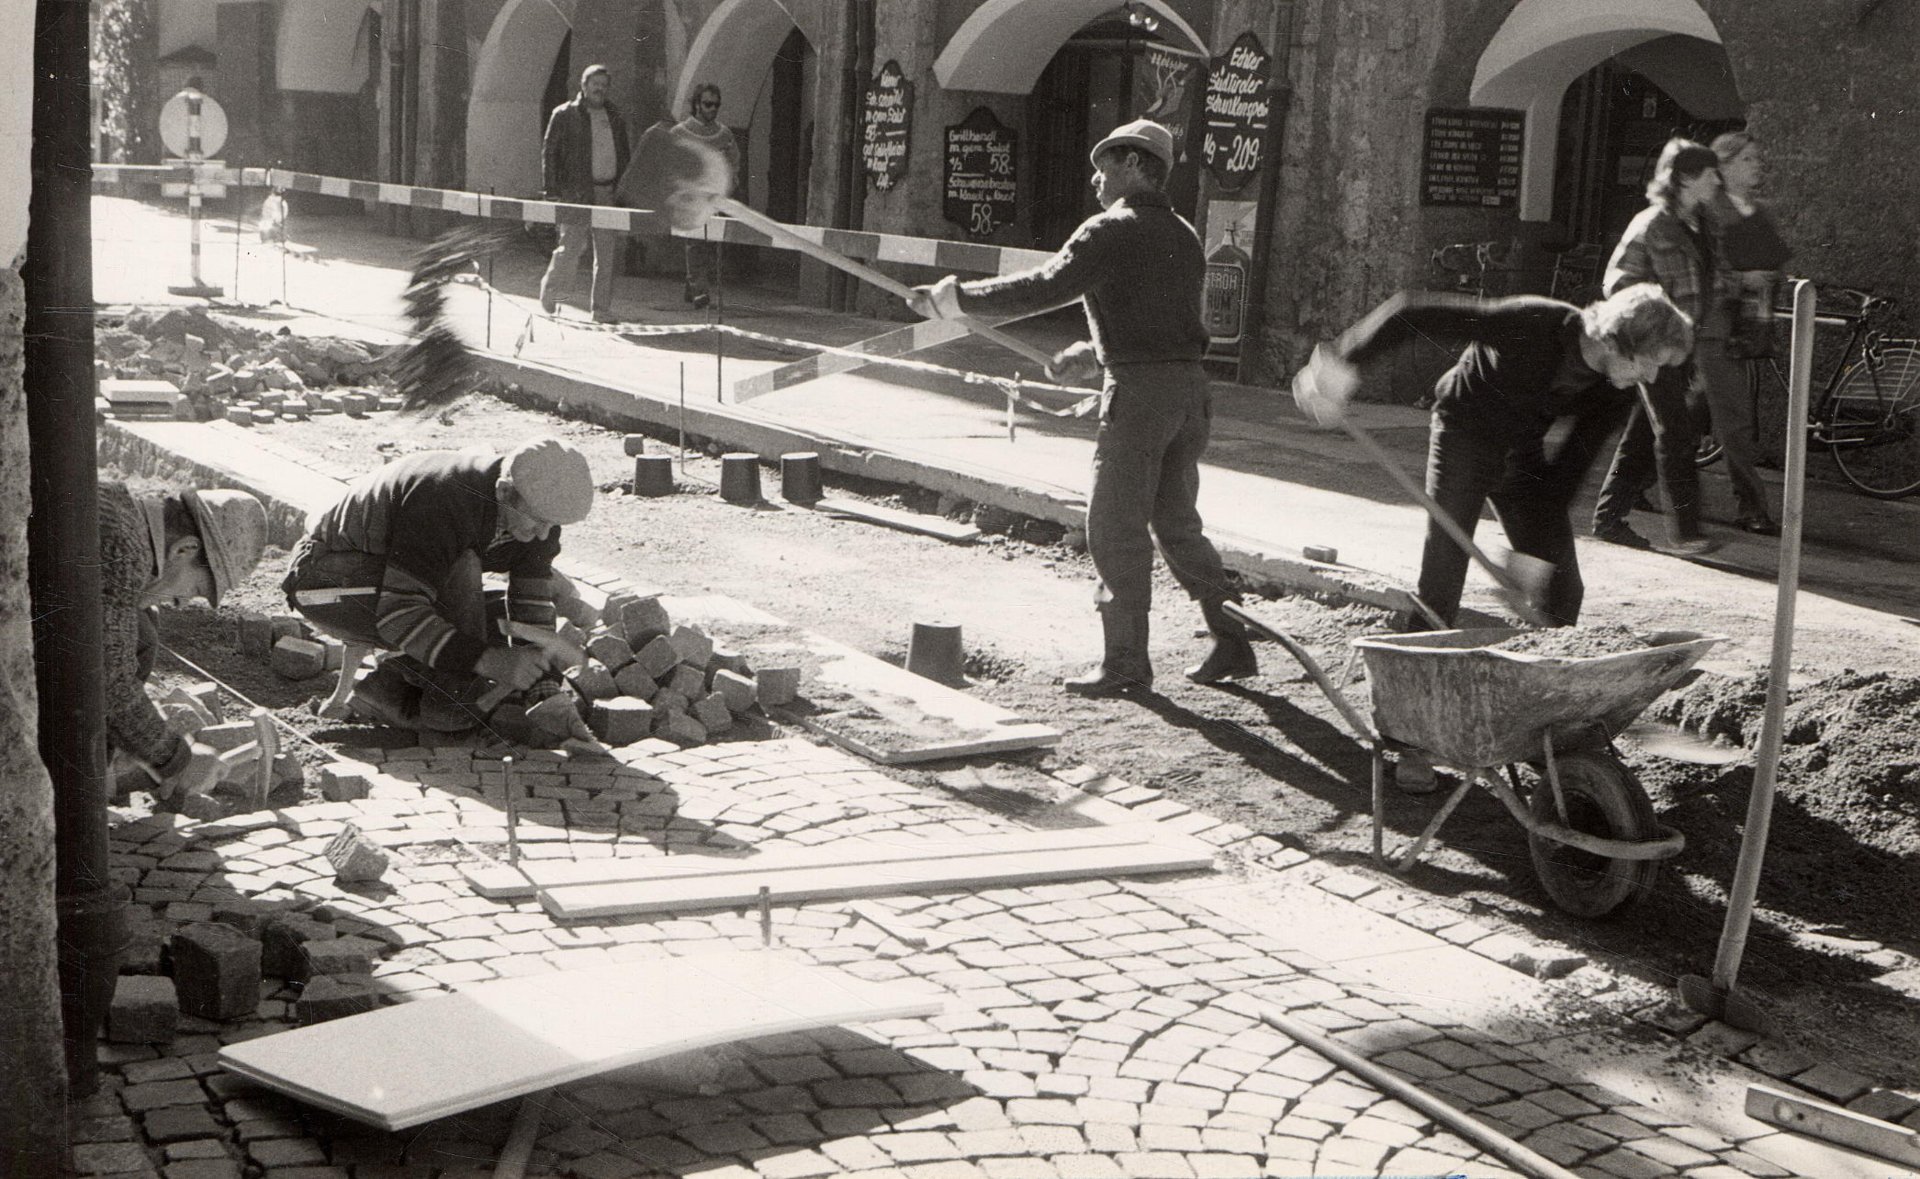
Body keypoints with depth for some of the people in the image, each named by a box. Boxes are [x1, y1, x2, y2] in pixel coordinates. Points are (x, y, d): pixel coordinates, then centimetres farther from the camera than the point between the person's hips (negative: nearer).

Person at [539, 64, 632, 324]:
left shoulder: (615, 117, 14)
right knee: (571, 249, -7)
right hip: (576, 194, -4)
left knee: (608, 255, 2)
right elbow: (550, 154, 0)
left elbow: (625, 155, 20)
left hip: (609, 193, 4)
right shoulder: (564, 115, 1)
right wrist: (553, 193, -8)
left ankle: (601, 309, 9)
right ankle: (550, 289, 19)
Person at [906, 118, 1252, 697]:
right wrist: (1089, 354, 27)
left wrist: (953, 296, -9)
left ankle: (1126, 662, 3)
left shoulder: (1111, 231, -8)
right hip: (1189, 386, 8)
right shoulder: (1183, 236, 17)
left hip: (1138, 389, -8)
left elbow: (1042, 288, -15)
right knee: (1177, 523, 17)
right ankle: (1234, 643, 17)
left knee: (1116, 528, 0)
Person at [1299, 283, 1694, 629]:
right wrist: (1345, 360, -36)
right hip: (1465, 433, -5)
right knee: (1441, 585, -12)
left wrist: (1536, 555, -20)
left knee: (1562, 587, 3)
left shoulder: (1618, 394, -14)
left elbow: (1570, 467, -12)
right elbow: (1414, 313, -30)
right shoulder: (1534, 325, -32)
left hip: (1524, 454, 5)